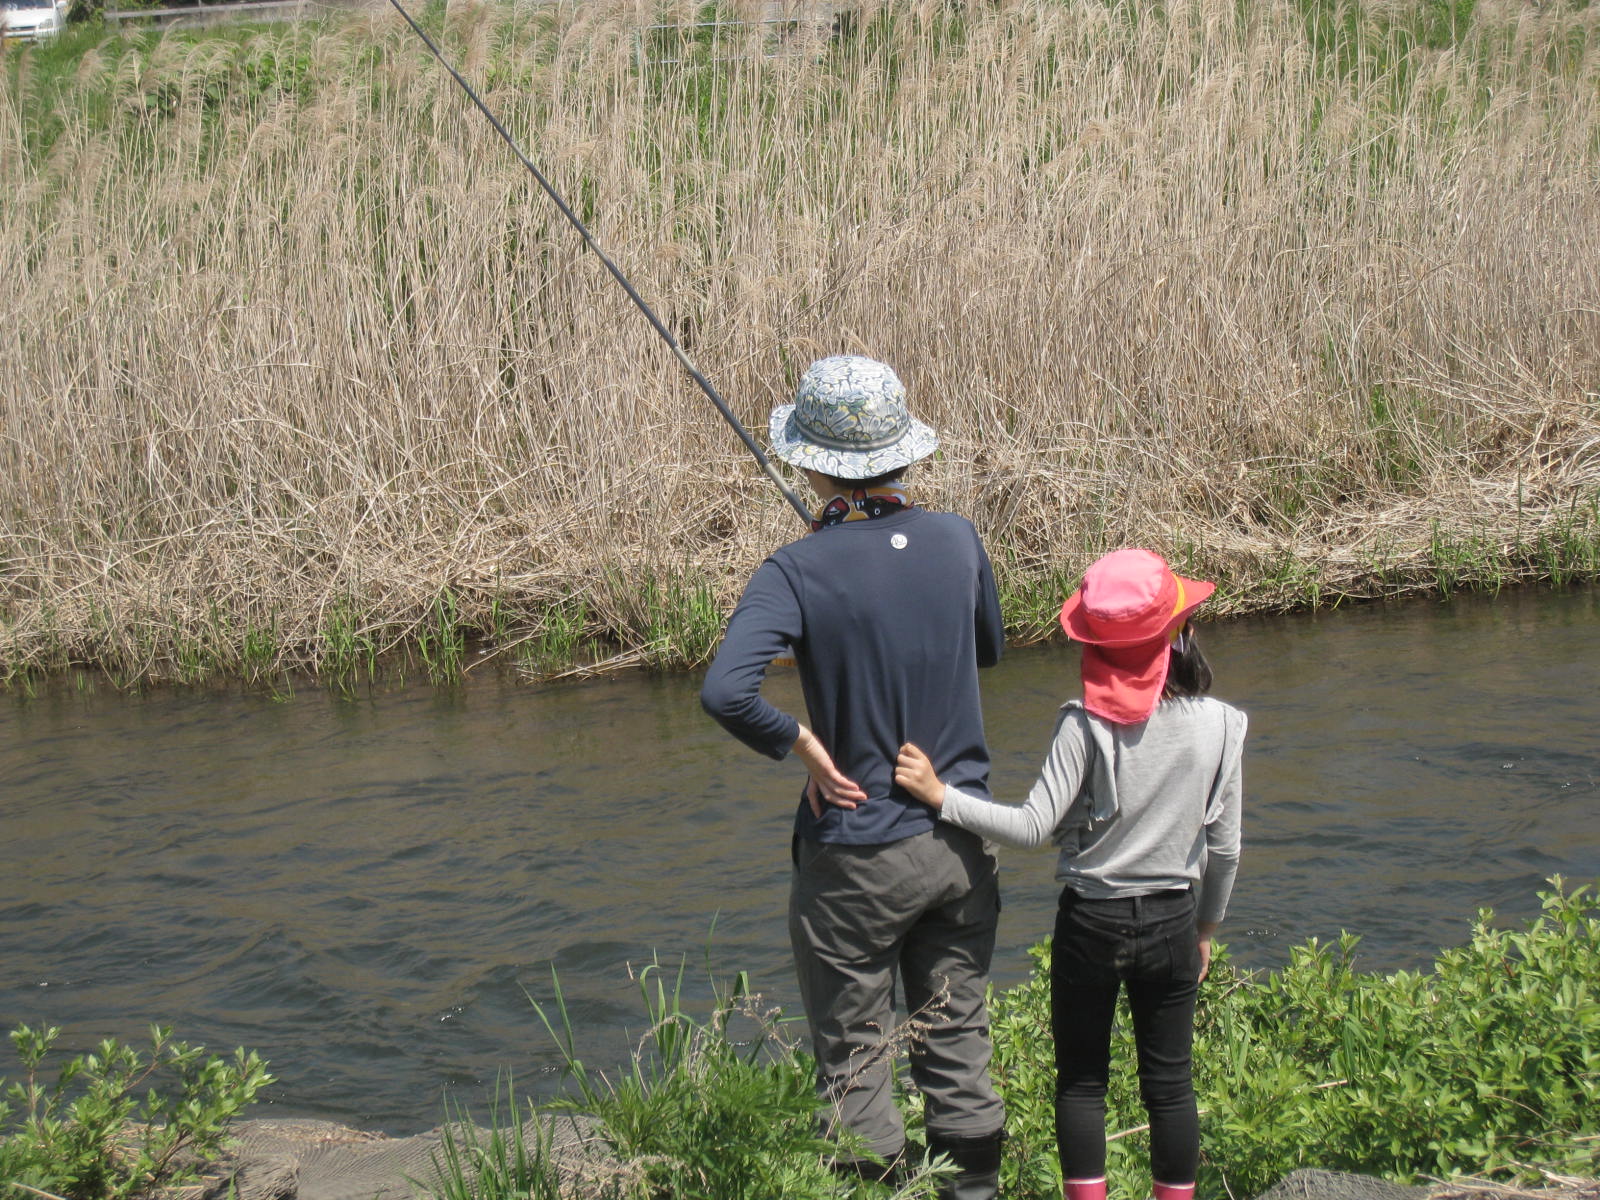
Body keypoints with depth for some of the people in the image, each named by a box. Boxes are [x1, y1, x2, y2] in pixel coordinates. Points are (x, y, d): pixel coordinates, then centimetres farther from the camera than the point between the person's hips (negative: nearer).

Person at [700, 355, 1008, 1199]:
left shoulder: (799, 572, -17)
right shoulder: (958, 541, -4)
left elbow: (724, 692, -31)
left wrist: (802, 744, -15)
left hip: (857, 852, -4)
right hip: (962, 842, 5)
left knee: (853, 1059, 9)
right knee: (956, 1038, 18)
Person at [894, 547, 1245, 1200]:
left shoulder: (1086, 724, -17)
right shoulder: (1219, 726, -8)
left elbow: (1034, 826, -19)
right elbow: (1224, 848, 0)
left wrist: (940, 794, -13)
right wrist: (1206, 928, 15)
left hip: (1091, 921, -2)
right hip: (1173, 921, 2)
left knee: (1081, 1081, 12)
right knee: (1169, 1083, 13)